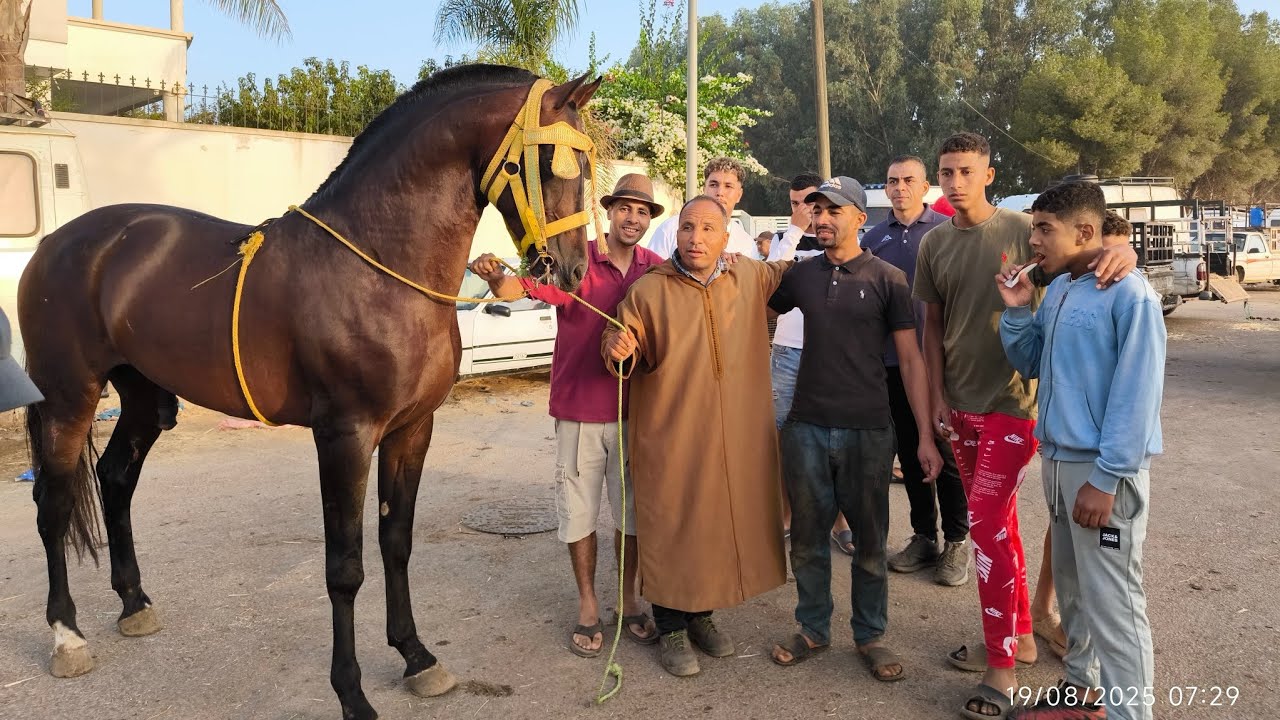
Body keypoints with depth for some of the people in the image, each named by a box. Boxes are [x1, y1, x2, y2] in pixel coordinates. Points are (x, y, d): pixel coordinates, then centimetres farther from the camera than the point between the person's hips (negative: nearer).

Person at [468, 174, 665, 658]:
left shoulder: (657, 270, 2)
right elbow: (518, 287, -19)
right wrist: (497, 278, -41)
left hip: (635, 410, 2)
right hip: (579, 410, -2)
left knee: (633, 509, 13)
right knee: (579, 508, 9)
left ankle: (628, 601, 31)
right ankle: (587, 605, 27)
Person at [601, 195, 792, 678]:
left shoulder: (751, 277, 4)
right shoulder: (648, 291, -8)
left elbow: (787, 273, 24)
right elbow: (625, 351, -4)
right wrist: (618, 351, -26)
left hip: (737, 440, 4)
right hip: (669, 440, -4)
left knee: (722, 525, 15)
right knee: (671, 531, 4)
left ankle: (701, 616, 36)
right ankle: (671, 630, 24)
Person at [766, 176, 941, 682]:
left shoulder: (887, 279, -2)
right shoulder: (800, 275, 7)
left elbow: (911, 359, -3)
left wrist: (926, 437, -7)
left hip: (867, 430, -2)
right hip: (807, 427, 3)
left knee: (869, 541, 9)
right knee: (807, 536, 11)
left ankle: (870, 635, 26)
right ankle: (813, 629, 29)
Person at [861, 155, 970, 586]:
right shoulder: (874, 238, 9)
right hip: (892, 364, 4)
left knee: (945, 454, 3)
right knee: (909, 453, 11)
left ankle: (956, 542, 15)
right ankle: (923, 537, 23)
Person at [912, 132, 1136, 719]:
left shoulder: (1021, 230, -8)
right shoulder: (933, 244, 5)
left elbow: (1080, 258, -8)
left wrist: (1121, 250, -31)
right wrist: (937, 396, 5)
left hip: (1011, 403, -5)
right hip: (960, 405, 5)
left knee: (987, 528, -8)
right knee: (998, 522, 15)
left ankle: (1001, 668, 5)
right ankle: (1019, 636, 31)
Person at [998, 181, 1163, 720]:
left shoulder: (1129, 295, -15)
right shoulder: (1056, 290, 10)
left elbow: (1136, 393, -18)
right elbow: (1029, 365, 17)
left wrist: (1105, 478, -19)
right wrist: (1017, 311, 1)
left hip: (1102, 469, -8)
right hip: (1057, 459, 8)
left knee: (1112, 604, -1)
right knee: (1073, 588, 19)